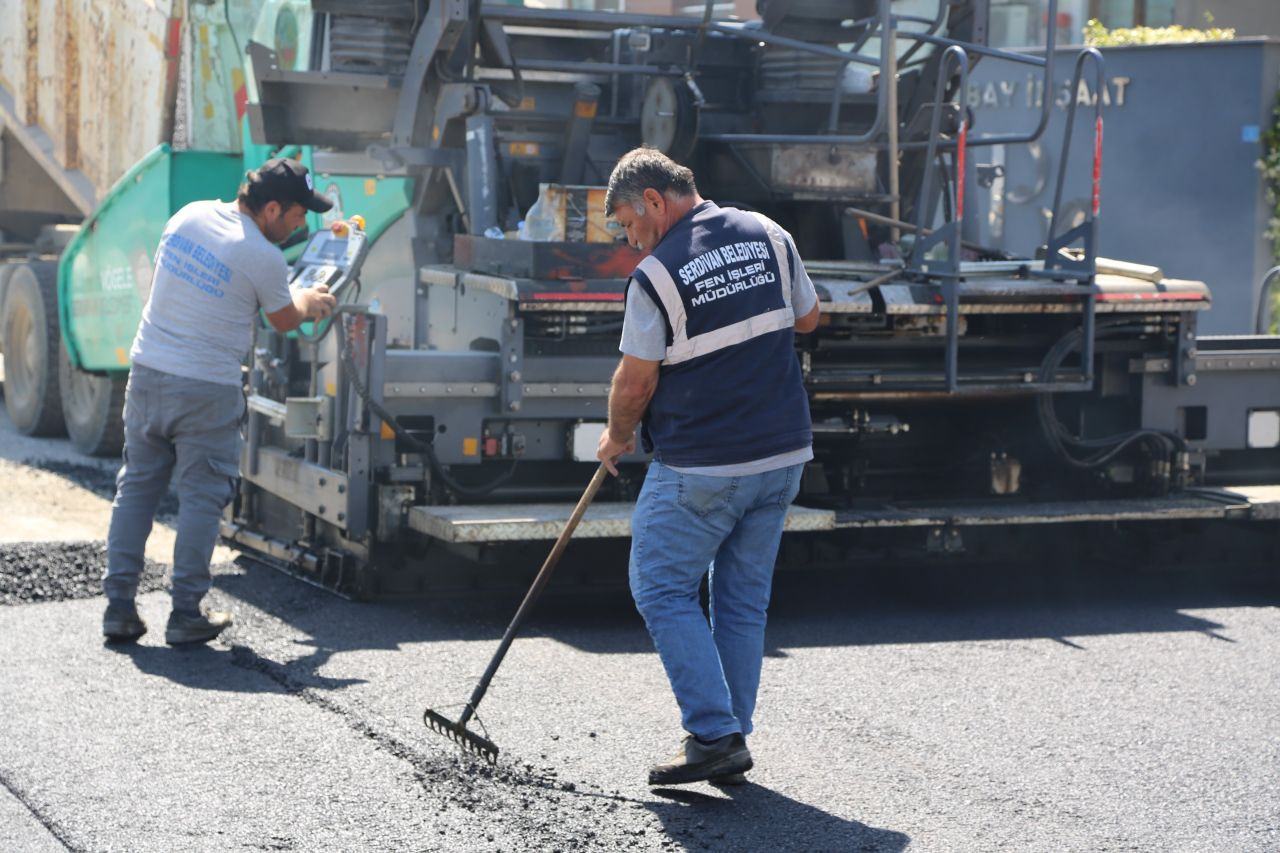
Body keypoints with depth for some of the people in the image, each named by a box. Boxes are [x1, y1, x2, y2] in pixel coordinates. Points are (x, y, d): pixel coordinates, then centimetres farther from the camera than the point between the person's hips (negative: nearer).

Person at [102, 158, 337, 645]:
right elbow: (284, 321, 5)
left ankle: (119, 608, 13)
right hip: (207, 390, -6)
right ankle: (186, 615, 6)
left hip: (147, 371, 6)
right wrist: (309, 302, 27)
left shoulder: (190, 215, 4)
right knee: (201, 499, 4)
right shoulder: (265, 259, -13)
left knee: (136, 488, 12)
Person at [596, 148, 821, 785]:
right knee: (743, 599, 13)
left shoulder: (655, 277, -14)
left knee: (663, 591, 4)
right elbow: (807, 318, 17)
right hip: (783, 455, 6)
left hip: (700, 467, -6)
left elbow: (635, 383, -7)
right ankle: (731, 743, 16)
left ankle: (714, 737, -4)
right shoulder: (769, 236, 4)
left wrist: (617, 438, 10)